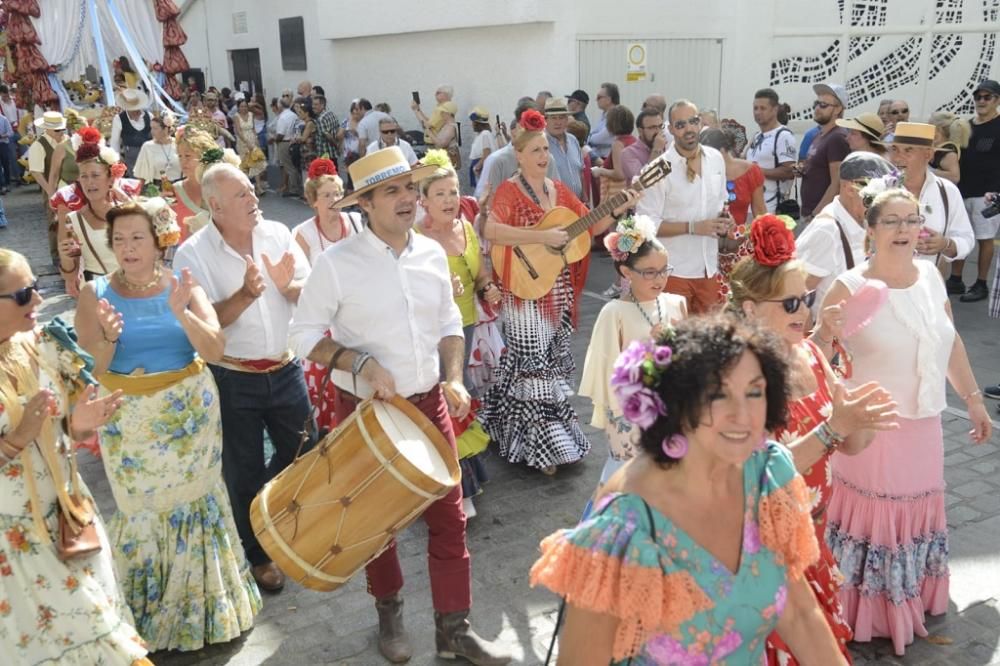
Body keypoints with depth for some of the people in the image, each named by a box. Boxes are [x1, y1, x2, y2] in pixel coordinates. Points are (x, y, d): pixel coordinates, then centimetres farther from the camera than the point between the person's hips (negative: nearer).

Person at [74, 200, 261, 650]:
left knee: (193, 501, 12)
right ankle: (149, 613, 34)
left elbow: (216, 349, -15)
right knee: (143, 511, 11)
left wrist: (181, 312, -30)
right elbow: (93, 371, -9)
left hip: (191, 414, 1)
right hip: (130, 420, 0)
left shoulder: (182, 285, -5)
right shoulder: (96, 293, -6)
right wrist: (109, 339, -29)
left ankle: (203, 606, 34)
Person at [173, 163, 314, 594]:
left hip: (285, 369, 3)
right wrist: (247, 293, -30)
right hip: (233, 380, -3)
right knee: (245, 471, 11)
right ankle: (258, 554, 31)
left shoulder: (278, 234, -2)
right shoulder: (193, 254, -12)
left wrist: (288, 286, -24)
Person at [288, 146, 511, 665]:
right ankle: (388, 613, 38)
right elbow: (305, 335, -9)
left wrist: (454, 379, -3)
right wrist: (362, 364, -22)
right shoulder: (336, 263, -14)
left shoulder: (433, 254, 0)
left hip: (429, 403, 4)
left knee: (448, 515, 6)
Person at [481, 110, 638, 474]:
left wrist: (620, 209, -5)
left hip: (558, 292, 7)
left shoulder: (559, 190, 10)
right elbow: (491, 231, -27)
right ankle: (543, 445, 7)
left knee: (553, 361, 15)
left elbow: (591, 226, 11)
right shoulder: (509, 190, -10)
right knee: (535, 364, -3)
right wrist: (544, 236, -27)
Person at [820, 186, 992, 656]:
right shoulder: (850, 288, -16)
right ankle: (869, 614, 28)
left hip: (924, 424, 6)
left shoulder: (931, 276, 1)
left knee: (918, 512, 20)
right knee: (874, 516, 7)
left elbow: (951, 342, 12)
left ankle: (913, 600, 43)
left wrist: (973, 398, 15)